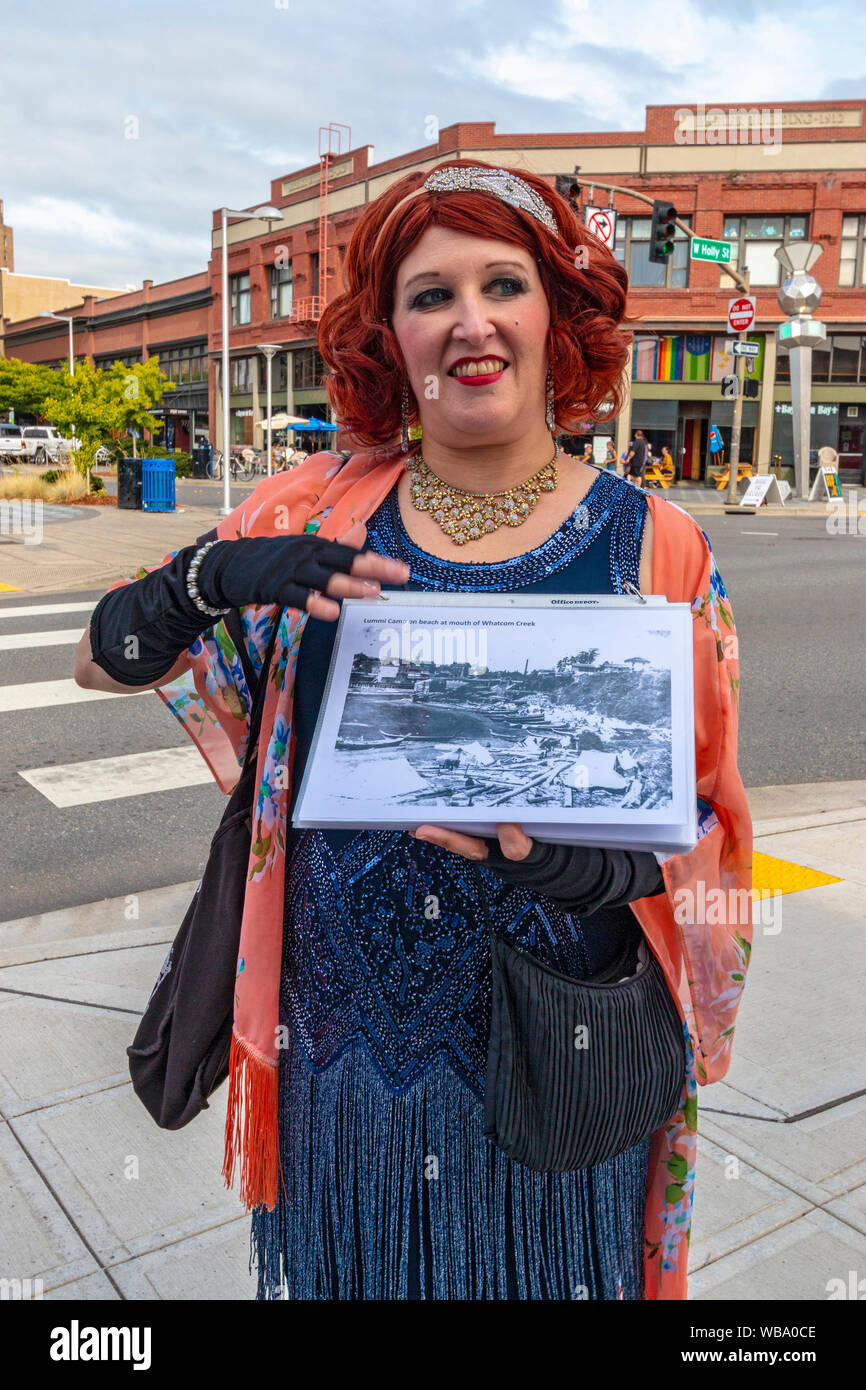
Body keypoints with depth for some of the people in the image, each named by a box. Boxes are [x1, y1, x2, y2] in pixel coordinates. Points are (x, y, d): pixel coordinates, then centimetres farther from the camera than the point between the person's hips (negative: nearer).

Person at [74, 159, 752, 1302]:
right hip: (342, 1050, 2)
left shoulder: (649, 545, -8)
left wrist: (596, 868, -25)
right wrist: (215, 577, -23)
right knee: (343, 1272, 24)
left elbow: (704, 815, -4)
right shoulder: (319, 510, -4)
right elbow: (101, 662, -2)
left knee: (539, 1275, 21)